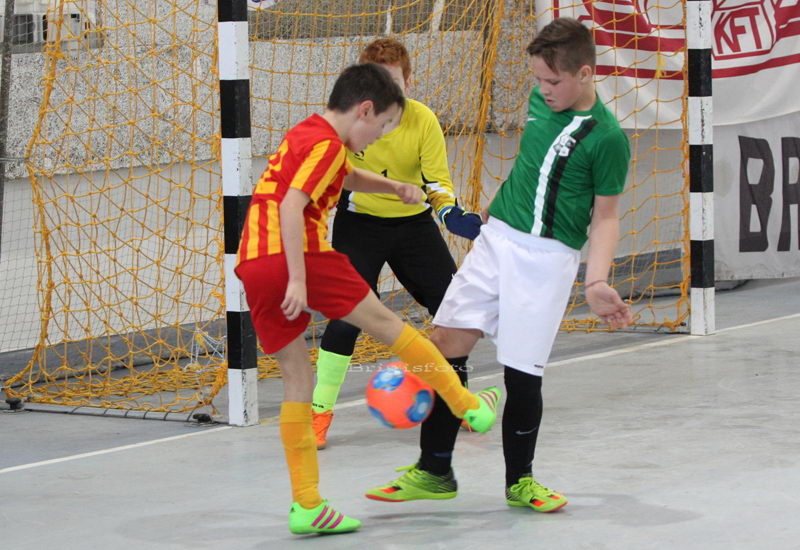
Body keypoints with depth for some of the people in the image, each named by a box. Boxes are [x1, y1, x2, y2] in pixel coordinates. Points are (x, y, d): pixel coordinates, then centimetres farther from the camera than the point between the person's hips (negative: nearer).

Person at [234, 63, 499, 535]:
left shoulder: (306, 135, 24)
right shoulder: (326, 143, -6)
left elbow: (349, 178, 42)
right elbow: (291, 206, -19)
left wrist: (393, 186, 26)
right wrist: (298, 279, -22)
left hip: (253, 266, 9)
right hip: (296, 256, -9)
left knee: (298, 379, 9)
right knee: (384, 322, 9)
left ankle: (307, 506, 6)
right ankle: (467, 404, 20)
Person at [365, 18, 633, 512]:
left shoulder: (607, 137, -11)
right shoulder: (541, 101, 6)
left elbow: (605, 217, -7)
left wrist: (597, 282, -17)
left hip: (547, 258, -6)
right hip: (497, 239, 6)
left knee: (523, 372, -3)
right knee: (446, 344, 0)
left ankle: (519, 480, 20)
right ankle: (435, 474, 12)